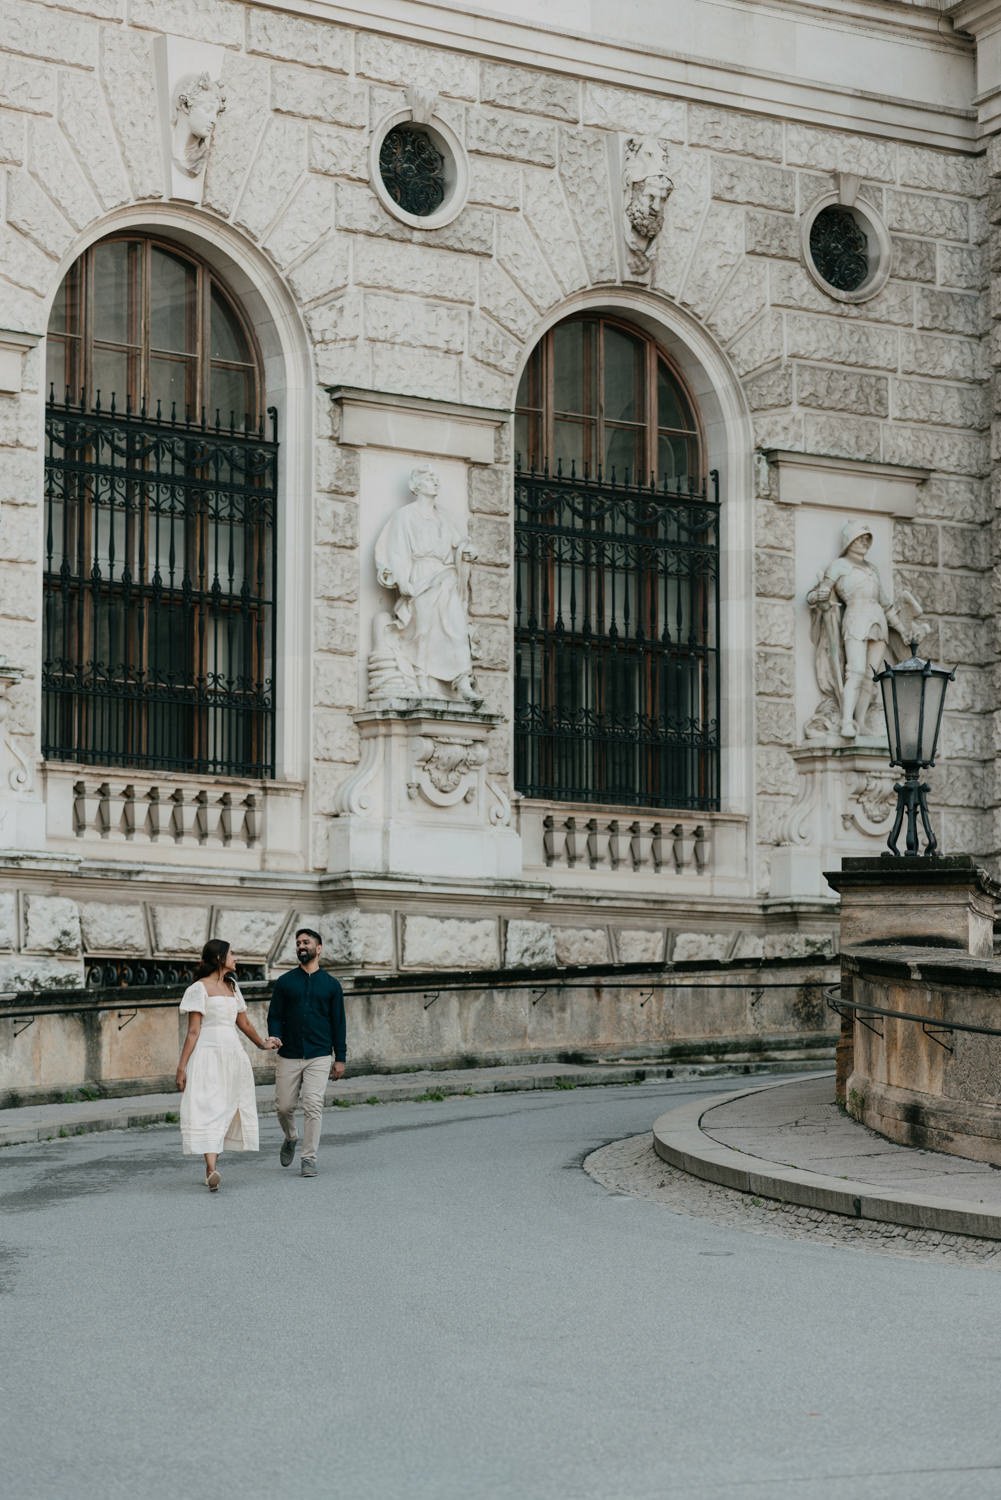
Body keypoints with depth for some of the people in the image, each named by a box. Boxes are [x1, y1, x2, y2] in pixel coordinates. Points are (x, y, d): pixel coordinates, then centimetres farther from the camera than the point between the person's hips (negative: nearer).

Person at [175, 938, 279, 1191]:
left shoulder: (232, 986, 17)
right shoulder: (199, 989, -3)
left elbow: (244, 1024, 28)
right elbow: (193, 1031, -6)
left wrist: (262, 1044, 40)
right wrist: (182, 1066, -9)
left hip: (233, 1055, 6)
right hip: (208, 1054, -6)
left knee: (226, 1111, -1)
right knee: (207, 1109, -8)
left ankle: (211, 1168, -3)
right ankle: (212, 1169, -12)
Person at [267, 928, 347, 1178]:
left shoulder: (331, 984, 6)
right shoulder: (285, 982, 7)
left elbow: (338, 1023, 8)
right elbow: (274, 1015, 7)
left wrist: (340, 1058, 4)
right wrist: (275, 1036, -14)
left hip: (319, 1057, -1)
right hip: (289, 1056, 1)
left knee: (313, 1106, -11)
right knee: (284, 1106, 4)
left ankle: (309, 1159, -4)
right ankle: (290, 1138, 35)